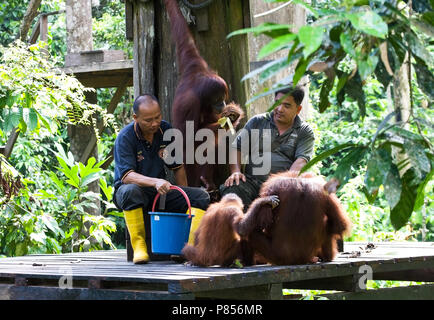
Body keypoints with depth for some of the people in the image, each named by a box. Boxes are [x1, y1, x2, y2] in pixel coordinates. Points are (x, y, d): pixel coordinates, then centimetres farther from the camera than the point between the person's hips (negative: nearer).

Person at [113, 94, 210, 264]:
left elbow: (178, 167, 12)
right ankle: (138, 245, -29)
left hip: (161, 192, 5)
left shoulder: (166, 130, 1)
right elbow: (127, 176, -27)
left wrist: (185, 200, 5)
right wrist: (155, 182, -43)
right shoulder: (125, 137, -15)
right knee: (130, 190, -40)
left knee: (201, 196, -15)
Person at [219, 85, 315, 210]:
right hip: (251, 180, 1)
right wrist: (236, 171, -7)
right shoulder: (257, 122, 17)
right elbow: (237, 148, 13)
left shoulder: (305, 132, 12)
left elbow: (301, 160, -3)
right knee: (230, 188, -31)